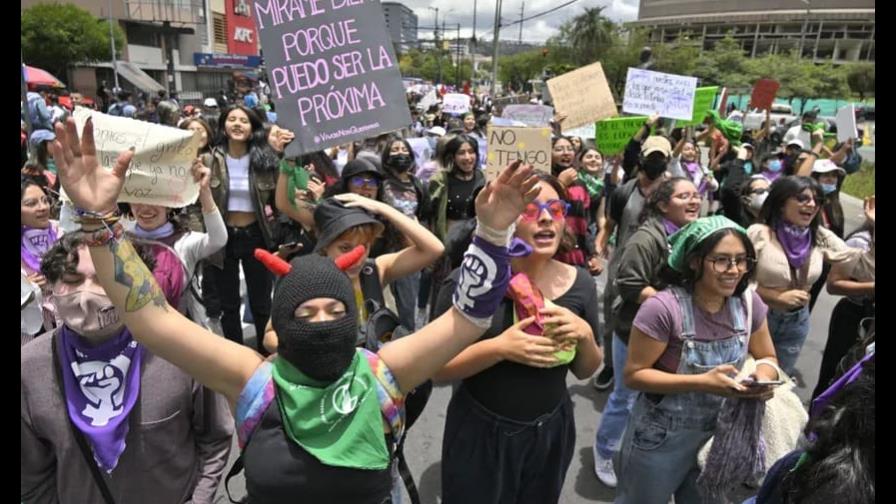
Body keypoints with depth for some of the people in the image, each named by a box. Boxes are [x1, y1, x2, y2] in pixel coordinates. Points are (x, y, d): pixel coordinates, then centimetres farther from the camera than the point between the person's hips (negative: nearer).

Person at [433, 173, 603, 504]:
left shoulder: (579, 283, -4)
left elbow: (585, 371, 6)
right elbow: (436, 369, -13)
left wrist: (585, 335, -15)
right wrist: (497, 348, -27)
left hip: (552, 432, 4)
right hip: (480, 434, -4)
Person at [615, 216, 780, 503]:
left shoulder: (748, 302, -9)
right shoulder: (664, 308, -28)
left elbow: (767, 358, 5)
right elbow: (634, 374, -21)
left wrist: (764, 376, -18)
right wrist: (702, 382, -30)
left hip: (720, 435, 5)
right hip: (662, 439, -4)